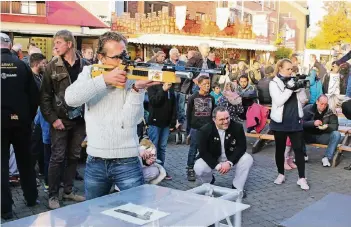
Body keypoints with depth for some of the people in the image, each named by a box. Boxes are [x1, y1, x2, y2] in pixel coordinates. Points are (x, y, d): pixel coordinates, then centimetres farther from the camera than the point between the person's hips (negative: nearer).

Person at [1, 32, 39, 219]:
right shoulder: (21, 65, -2)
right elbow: (34, 94, -1)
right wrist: (29, 117, 10)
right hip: (21, 120, 2)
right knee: (25, 160, 18)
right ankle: (31, 198, 28)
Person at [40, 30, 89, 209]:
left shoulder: (85, 65, 2)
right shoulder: (52, 67, -2)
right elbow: (44, 96, -3)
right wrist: (52, 118, -11)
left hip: (79, 119, 3)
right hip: (60, 120, -2)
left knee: (74, 156, 11)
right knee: (57, 158, 1)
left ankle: (68, 191, 26)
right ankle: (53, 195, 13)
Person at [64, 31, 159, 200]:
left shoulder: (134, 78, -4)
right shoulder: (90, 73, 3)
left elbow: (130, 120, -14)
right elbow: (71, 99, -17)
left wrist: (136, 89, -28)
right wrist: (104, 79, -24)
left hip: (127, 162, -2)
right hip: (95, 162, 3)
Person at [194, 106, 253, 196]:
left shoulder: (237, 127, -18)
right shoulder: (204, 130, -21)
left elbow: (241, 147, -16)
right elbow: (203, 152, -19)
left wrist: (230, 162, -29)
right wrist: (217, 165, -31)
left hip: (231, 158, 1)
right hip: (212, 160, -1)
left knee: (247, 159, -25)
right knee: (198, 168, -28)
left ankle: (237, 187, -4)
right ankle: (209, 182, 11)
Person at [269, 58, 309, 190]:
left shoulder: (293, 81, 7)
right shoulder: (274, 83, -5)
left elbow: (302, 100, 6)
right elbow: (278, 101, -17)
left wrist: (301, 89, -10)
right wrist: (290, 89, -24)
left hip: (295, 121, 3)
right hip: (280, 122, -3)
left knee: (299, 149, 0)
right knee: (280, 149, 9)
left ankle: (301, 178, 5)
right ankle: (281, 174, 25)